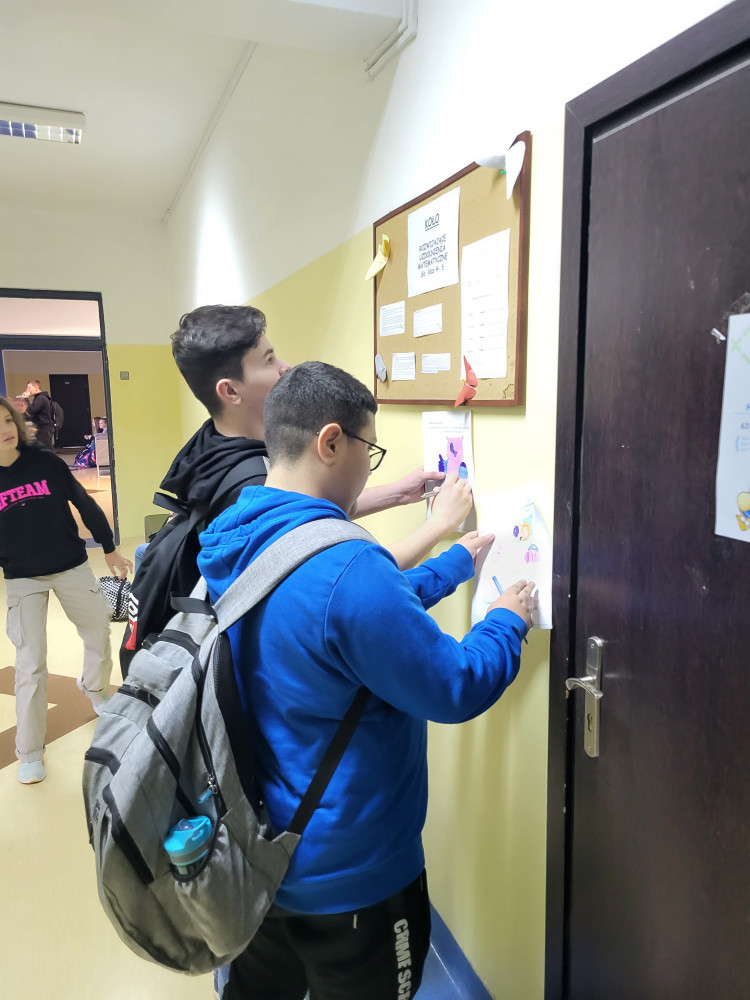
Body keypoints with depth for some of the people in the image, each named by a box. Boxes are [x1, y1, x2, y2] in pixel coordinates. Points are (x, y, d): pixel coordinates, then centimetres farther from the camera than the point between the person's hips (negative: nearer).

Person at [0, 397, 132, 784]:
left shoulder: (46, 462, -9)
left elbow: (85, 505, 1)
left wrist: (110, 550, 6)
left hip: (72, 568, 1)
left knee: (99, 634, 14)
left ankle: (95, 688, 47)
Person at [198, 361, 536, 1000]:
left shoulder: (238, 547, -4)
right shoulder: (343, 568, -34)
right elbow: (456, 689, -24)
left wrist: (459, 561, 14)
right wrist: (508, 621, -5)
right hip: (348, 879, -7)